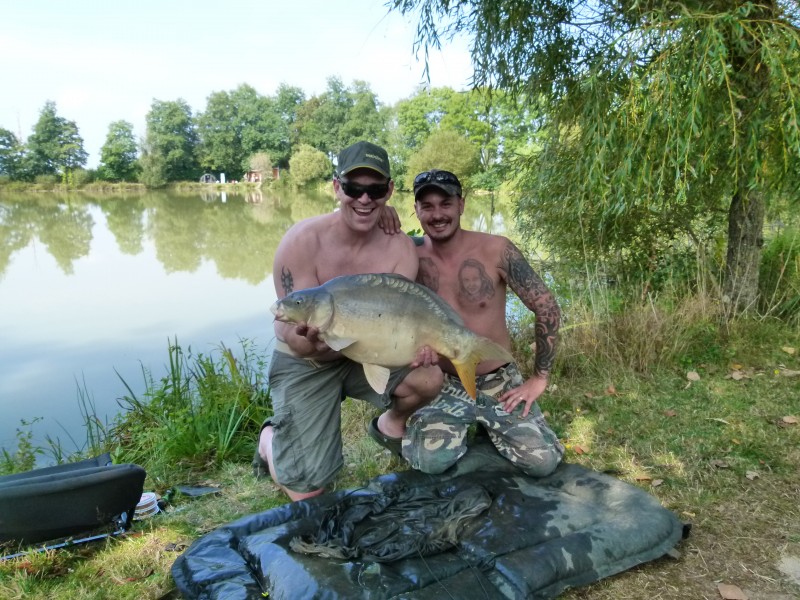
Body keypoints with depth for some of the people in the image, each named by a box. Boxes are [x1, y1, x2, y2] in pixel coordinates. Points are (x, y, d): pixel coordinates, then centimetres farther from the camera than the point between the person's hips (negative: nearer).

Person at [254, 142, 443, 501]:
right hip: (302, 365, -3)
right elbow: (297, 337, -23)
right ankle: (271, 436, 26)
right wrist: (311, 342, -48)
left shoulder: (400, 247, -14)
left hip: (364, 355, 4)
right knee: (307, 492, -9)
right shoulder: (302, 241, -24)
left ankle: (391, 425, 13)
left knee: (430, 379, -24)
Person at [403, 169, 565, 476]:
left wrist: (539, 378, -7)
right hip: (443, 385, 0)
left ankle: (488, 427, 20)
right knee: (428, 461, -22)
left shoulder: (496, 250, -15)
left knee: (544, 462, -11)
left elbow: (548, 309, -10)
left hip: (501, 382, 0)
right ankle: (461, 429, 14)